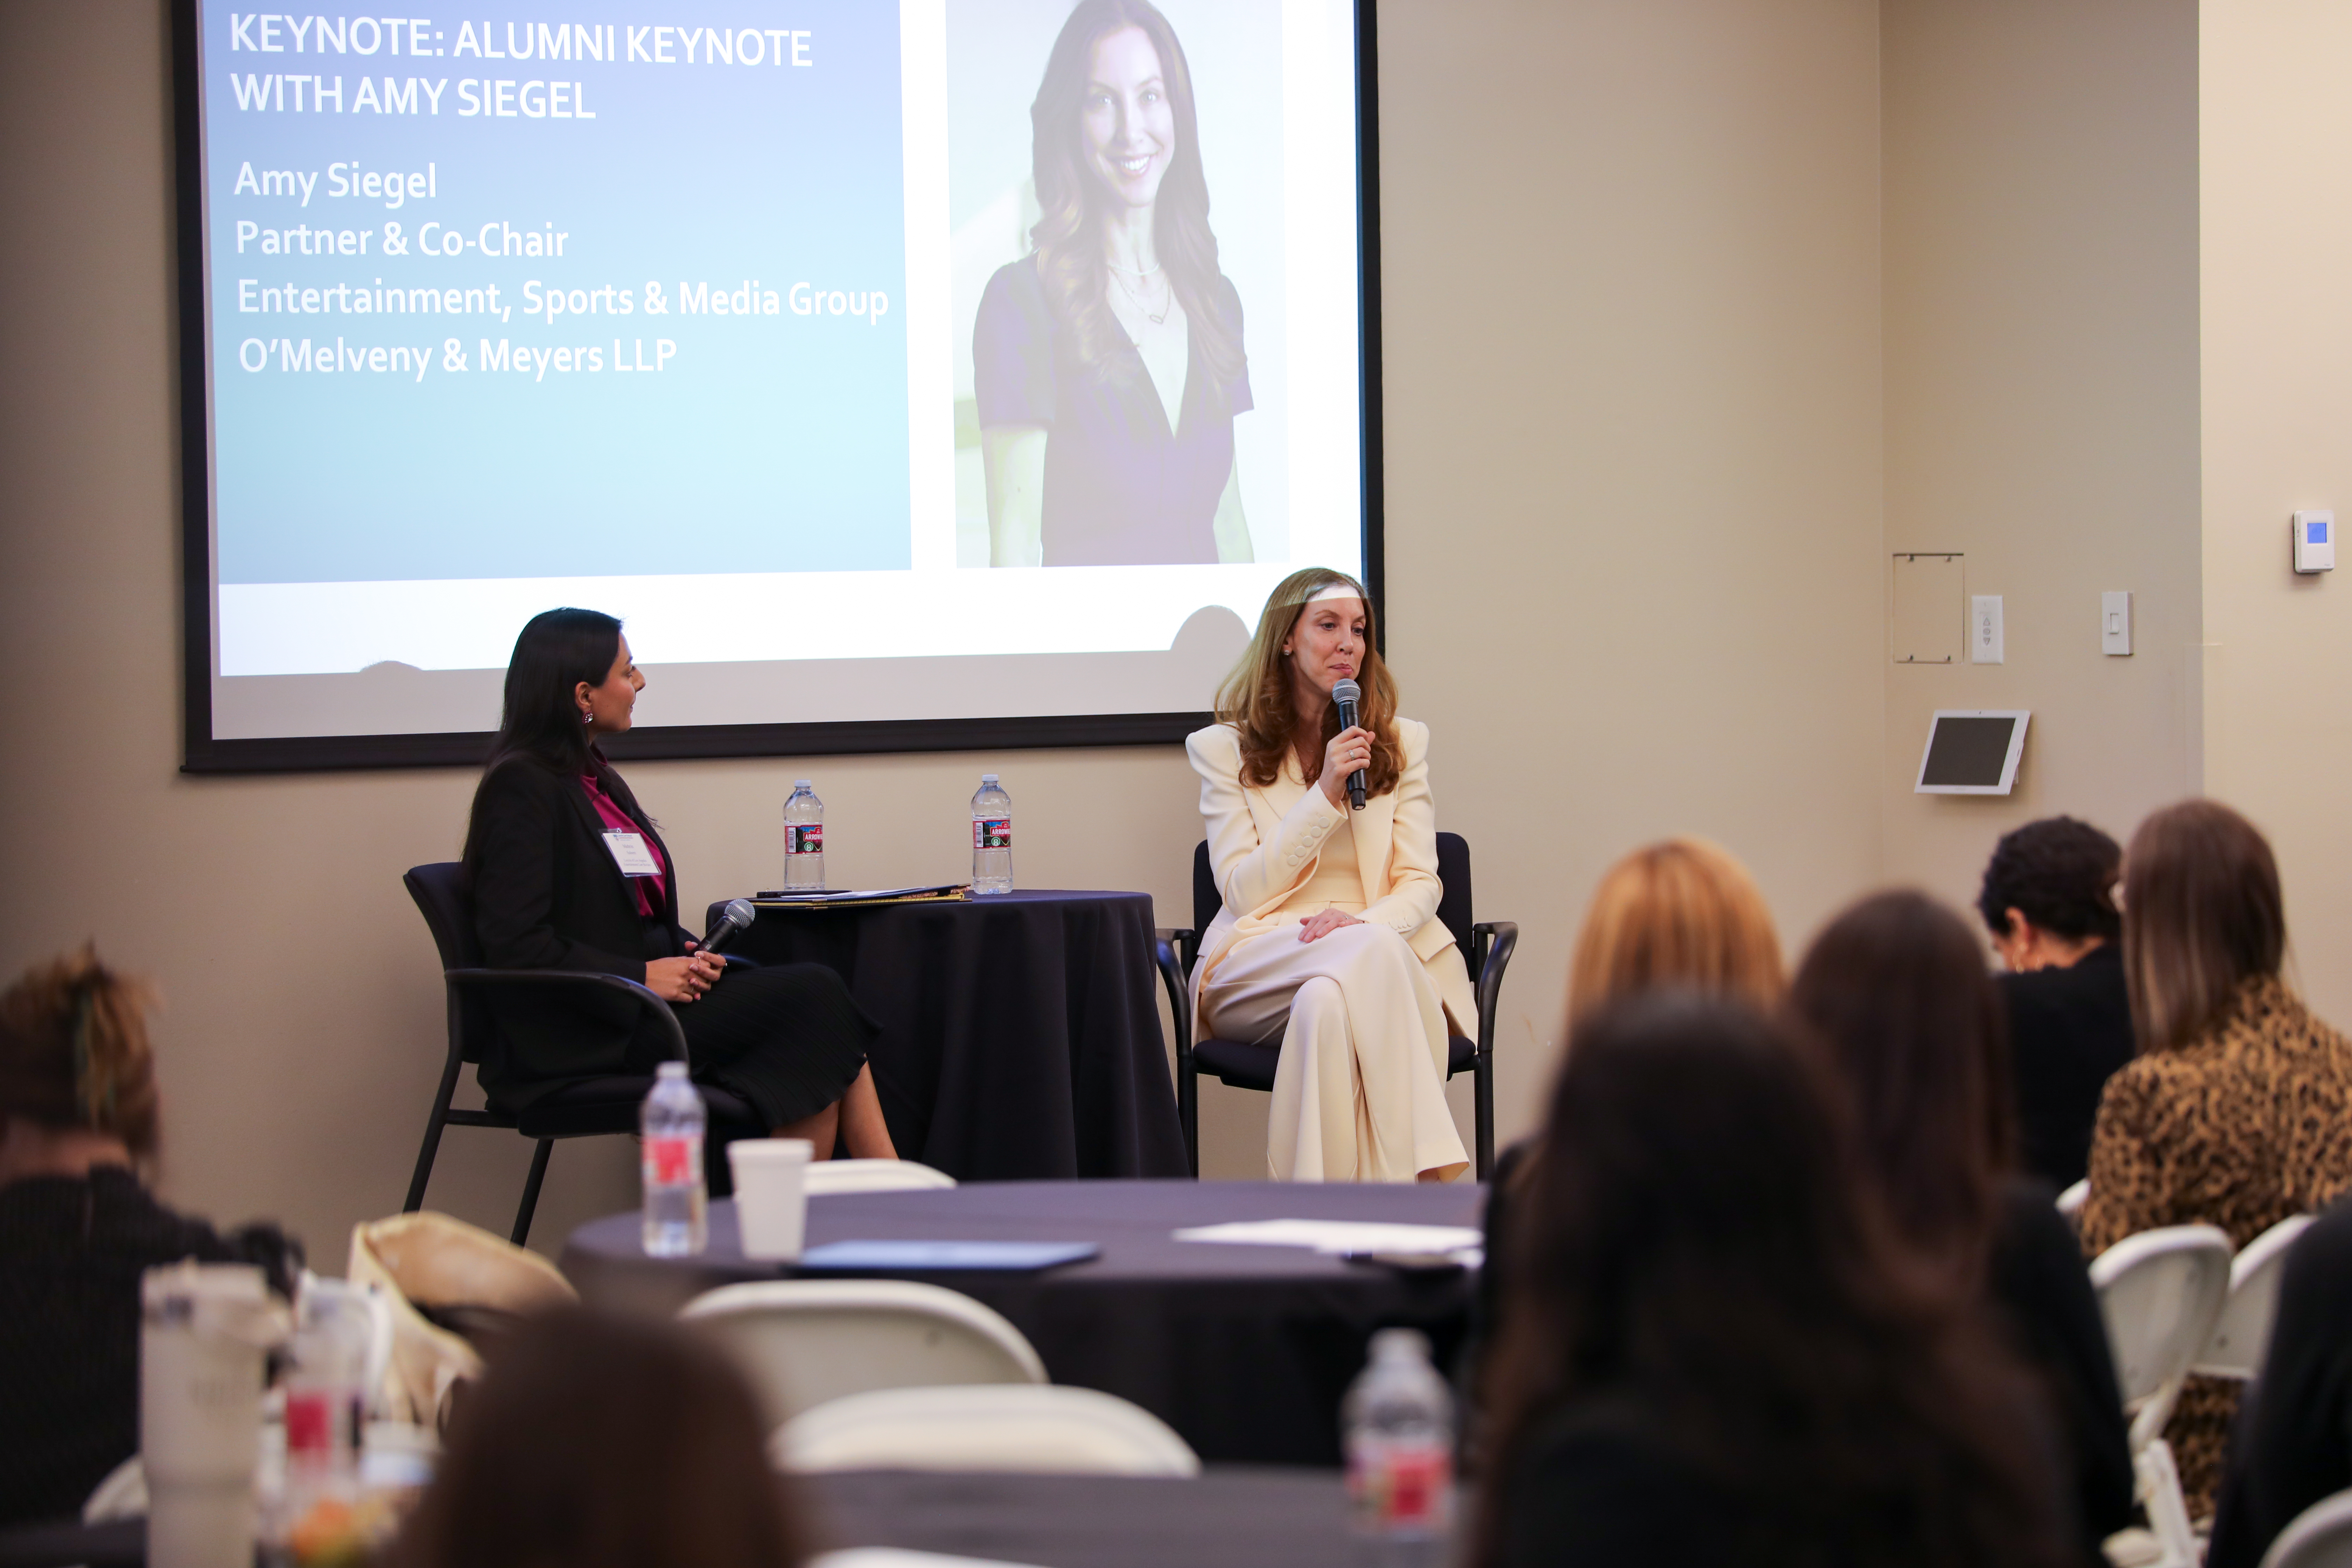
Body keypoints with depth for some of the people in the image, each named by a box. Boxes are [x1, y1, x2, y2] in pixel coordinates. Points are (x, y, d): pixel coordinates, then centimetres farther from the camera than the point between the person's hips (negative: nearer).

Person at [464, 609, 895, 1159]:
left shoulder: (598, 781, 19)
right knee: (814, 994, -19)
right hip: (583, 1038, -9)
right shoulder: (521, 788, -10)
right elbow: (517, 945, -18)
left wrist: (687, 955, 2)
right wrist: (641, 977, -17)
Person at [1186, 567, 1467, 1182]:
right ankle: (1425, 1181, -48)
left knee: (1328, 1000, -39)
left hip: (1383, 956, 2)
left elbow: (1421, 884, 8)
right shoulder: (1225, 749, 12)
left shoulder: (1401, 743, 18)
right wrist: (1325, 795, -10)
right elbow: (1243, 890, 1)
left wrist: (1366, 921, -17)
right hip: (1260, 965, -2)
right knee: (1371, 954, -38)